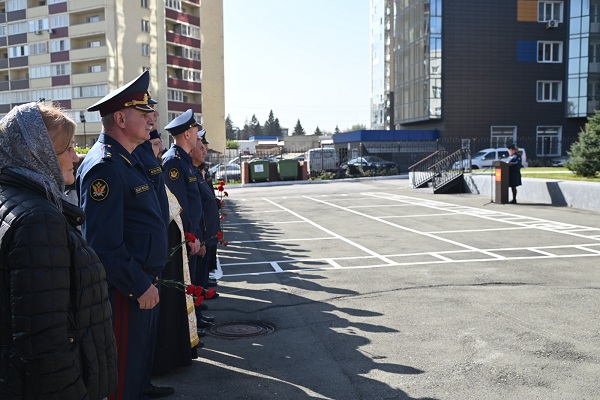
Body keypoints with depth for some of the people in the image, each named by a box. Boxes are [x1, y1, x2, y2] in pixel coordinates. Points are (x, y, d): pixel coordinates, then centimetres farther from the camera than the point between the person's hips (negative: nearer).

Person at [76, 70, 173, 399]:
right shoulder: (104, 166, -23)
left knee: (144, 344, 26)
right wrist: (139, 286, -21)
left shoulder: (128, 160, 11)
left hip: (144, 281, 10)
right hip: (126, 288, -10)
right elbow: (104, 243, -27)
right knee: (126, 358, 7)